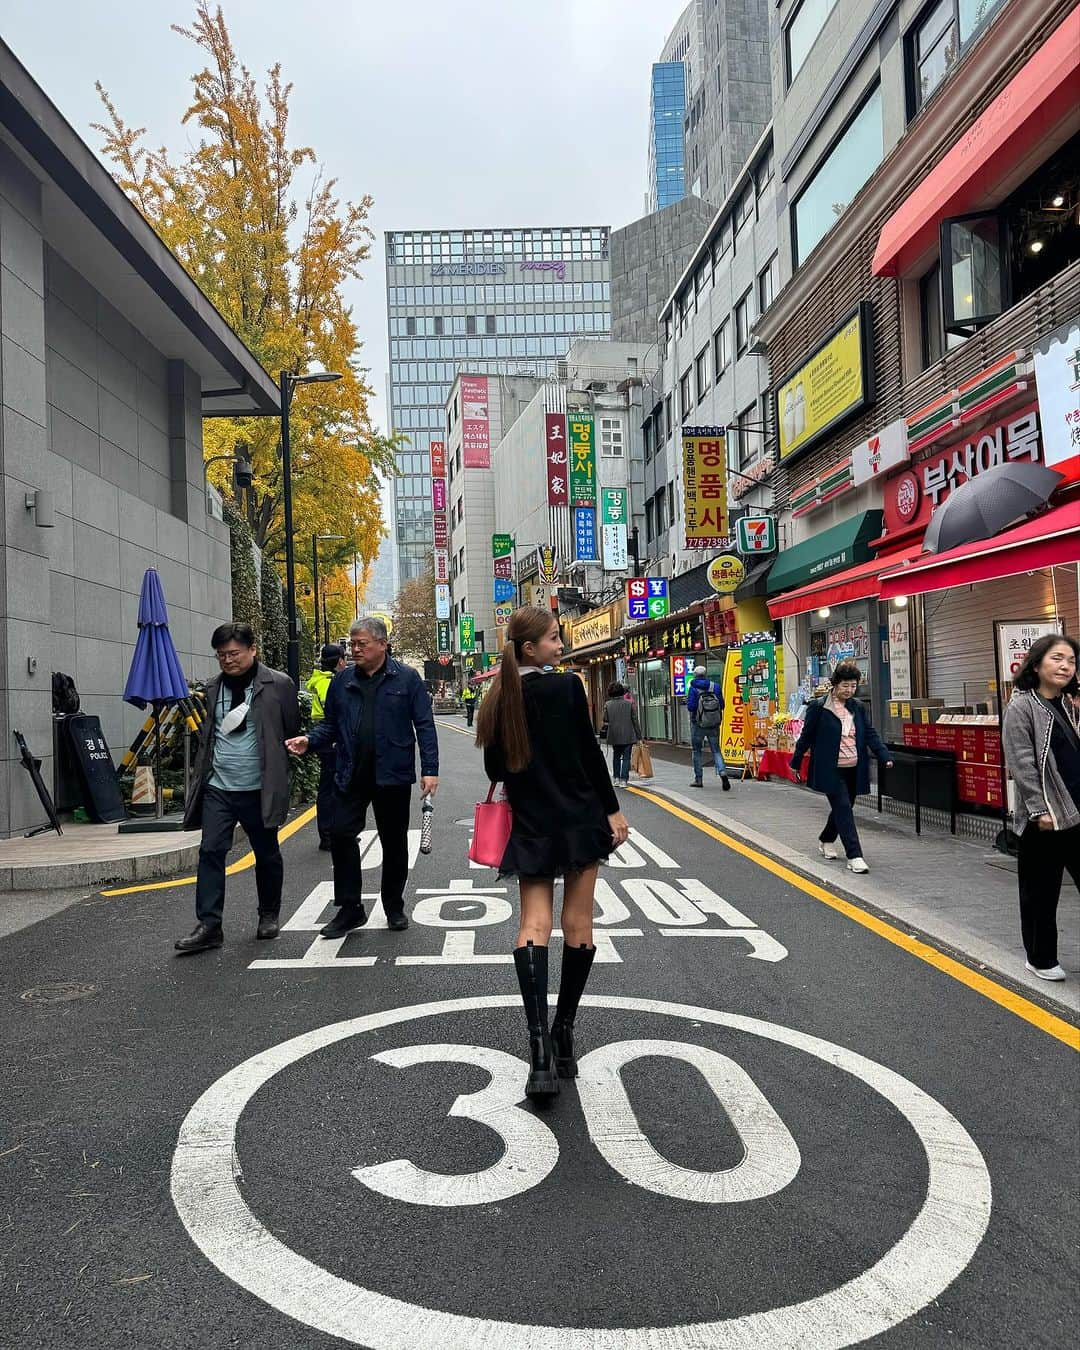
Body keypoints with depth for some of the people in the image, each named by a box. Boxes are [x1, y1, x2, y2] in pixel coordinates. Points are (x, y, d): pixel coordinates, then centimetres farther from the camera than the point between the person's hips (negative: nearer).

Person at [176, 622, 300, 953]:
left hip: (259, 788, -3)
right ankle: (209, 926, 0)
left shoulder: (279, 685, -5)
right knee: (211, 851, -5)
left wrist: (277, 774, 0)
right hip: (217, 787, 3)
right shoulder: (212, 688, 9)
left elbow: (293, 731, 0)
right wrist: (200, 775, 9)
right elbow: (206, 735, 16)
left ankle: (269, 916, 28)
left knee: (267, 854, 10)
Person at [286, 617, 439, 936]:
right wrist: (309, 741, -7)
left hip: (393, 777, -3)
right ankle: (350, 908, 10)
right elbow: (330, 724, 13)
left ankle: (394, 907, 25)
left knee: (394, 842, 9)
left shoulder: (406, 678, -2)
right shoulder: (342, 682, 8)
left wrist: (430, 769, -10)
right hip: (351, 776, 3)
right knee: (340, 834, -3)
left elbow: (424, 726, -4)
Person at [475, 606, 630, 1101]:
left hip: (531, 826, 3)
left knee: (534, 925, 1)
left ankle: (540, 1043, -13)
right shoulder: (567, 687, -11)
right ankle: (564, 1033, 18)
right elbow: (591, 753, -9)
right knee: (578, 926, 8)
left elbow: (495, 768, 6)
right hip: (579, 819, -3)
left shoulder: (499, 700, 1)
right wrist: (612, 810, -1)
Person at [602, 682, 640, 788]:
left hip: (614, 736, 2)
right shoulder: (629, 703, -5)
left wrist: (606, 734, 11)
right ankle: (624, 780, -4)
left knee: (616, 756, 17)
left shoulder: (607, 705, -3)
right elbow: (635, 720, -3)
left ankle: (616, 778, 17)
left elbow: (606, 721, 0)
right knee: (626, 757, 2)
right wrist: (638, 735, 3)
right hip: (628, 735, -2)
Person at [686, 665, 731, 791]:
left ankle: (698, 779, 13)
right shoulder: (715, 687, 0)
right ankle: (723, 772, -15)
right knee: (716, 750, 8)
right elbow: (722, 705, 0)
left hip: (698, 724, -2)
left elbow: (690, 707, -15)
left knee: (696, 750, 11)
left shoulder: (693, 688, -9)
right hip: (714, 724, 2)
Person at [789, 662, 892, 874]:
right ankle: (854, 856, -9)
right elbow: (806, 736, -2)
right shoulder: (818, 707, -7)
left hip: (853, 769, 6)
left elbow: (870, 734, 5)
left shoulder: (858, 707, 8)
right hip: (831, 769, -5)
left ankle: (826, 841, 39)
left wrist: (885, 757, -7)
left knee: (842, 808, 15)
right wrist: (796, 763, 4)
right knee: (844, 810, -10)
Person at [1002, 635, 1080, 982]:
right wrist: (1039, 810, -18)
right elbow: (1021, 764, -14)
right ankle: (1041, 959, 22)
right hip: (1045, 817, -6)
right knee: (1041, 893, 7)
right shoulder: (1021, 707, -8)